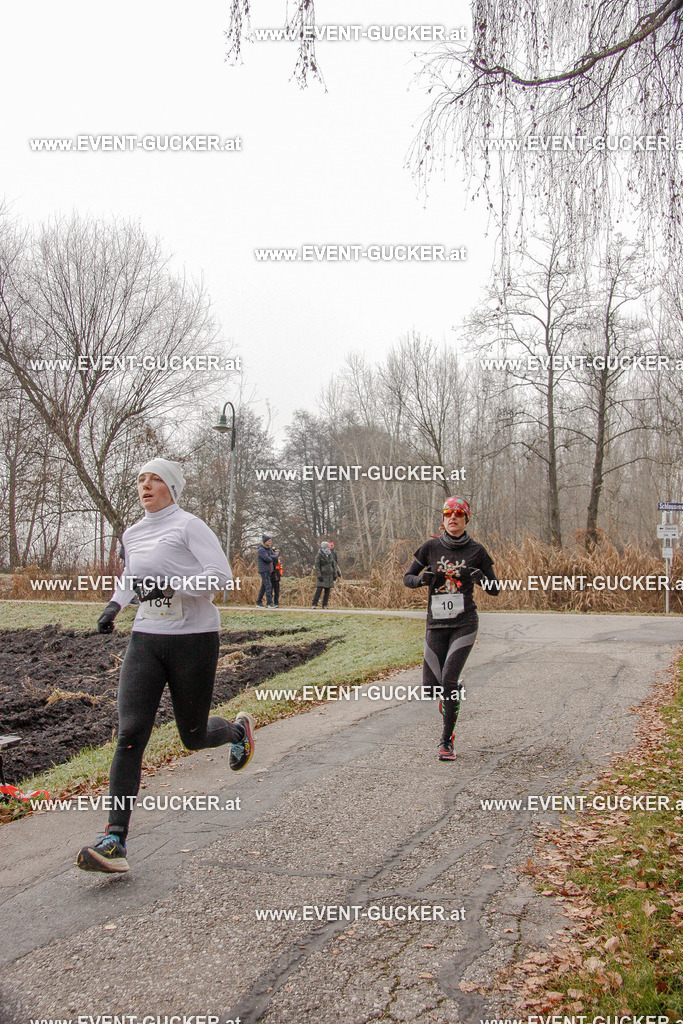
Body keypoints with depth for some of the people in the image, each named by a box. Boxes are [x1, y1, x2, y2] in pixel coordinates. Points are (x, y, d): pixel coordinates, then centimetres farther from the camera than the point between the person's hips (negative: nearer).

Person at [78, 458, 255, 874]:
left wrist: (171, 585, -27)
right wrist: (116, 604, 14)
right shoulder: (132, 534, 12)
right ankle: (115, 842, -9)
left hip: (194, 638, -5)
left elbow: (221, 575, -16)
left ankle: (239, 730, 43)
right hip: (146, 640, 5)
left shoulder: (188, 525, -8)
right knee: (131, 733, -10)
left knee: (194, 736, 7)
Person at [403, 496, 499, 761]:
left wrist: (478, 576, -16)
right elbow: (407, 578, 7)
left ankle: (447, 741, 3)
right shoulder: (431, 547, 2)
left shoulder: (476, 551, 0)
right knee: (431, 686, -1)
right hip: (436, 623, 2)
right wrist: (423, 579, -14)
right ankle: (455, 691, 37)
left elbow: (495, 589, 4)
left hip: (464, 623, -2)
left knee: (448, 681, -14)